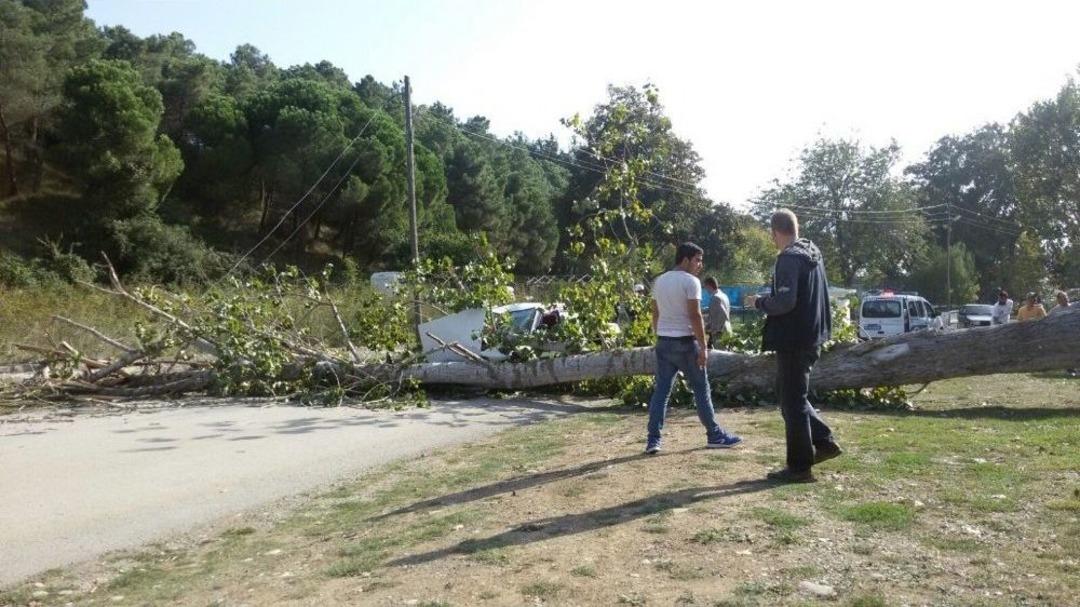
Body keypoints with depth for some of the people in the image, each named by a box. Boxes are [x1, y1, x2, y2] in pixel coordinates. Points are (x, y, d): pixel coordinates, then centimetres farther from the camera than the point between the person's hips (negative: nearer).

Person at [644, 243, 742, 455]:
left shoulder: (659, 281, 12)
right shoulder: (690, 281, -11)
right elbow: (695, 316, -16)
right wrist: (703, 346, -12)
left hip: (663, 342, 6)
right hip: (685, 342, -6)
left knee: (661, 390, 5)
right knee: (701, 389, 6)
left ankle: (653, 440, -1)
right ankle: (715, 435, 15)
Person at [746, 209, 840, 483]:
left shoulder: (789, 258, -17)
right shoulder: (813, 253, 12)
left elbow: (784, 302, -25)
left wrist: (759, 302, -7)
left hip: (794, 340, -9)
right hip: (811, 336, 9)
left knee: (792, 402, -1)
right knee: (795, 396, 22)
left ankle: (800, 467, 6)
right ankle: (824, 442, 21)